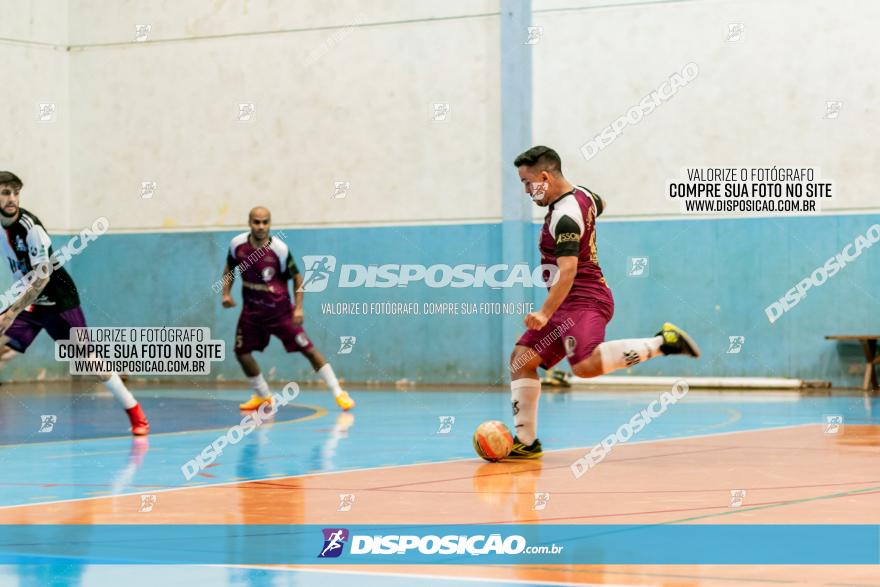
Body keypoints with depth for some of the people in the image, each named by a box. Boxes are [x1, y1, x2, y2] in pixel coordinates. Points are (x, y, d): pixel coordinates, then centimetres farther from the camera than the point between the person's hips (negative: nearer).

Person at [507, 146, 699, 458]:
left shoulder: (564, 217, -17)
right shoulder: (582, 194, 13)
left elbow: (568, 271, -27)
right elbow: (599, 205, 38)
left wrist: (545, 314, -32)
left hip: (583, 301, -11)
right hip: (573, 304, 11)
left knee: (585, 365, -33)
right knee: (521, 359, 9)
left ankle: (664, 342, -22)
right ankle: (525, 441, 10)